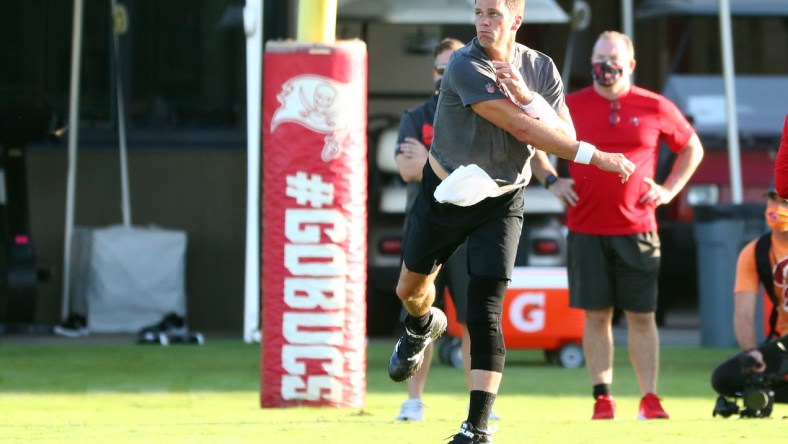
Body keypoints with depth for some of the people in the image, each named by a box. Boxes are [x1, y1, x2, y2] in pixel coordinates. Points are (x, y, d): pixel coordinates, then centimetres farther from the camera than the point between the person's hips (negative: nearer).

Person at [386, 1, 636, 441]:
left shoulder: (541, 69, -6)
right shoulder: (465, 67, -22)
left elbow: (560, 133, -13)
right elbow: (523, 128, -27)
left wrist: (528, 97, -30)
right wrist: (595, 156, -27)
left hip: (500, 203, 0)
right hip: (445, 195, 0)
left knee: (485, 314, -12)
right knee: (411, 288, 19)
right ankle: (422, 326, 57)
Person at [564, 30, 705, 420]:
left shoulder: (655, 108, 2)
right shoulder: (571, 106, 2)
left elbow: (692, 148, 15)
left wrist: (669, 190, 5)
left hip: (637, 230, 0)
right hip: (586, 229, 0)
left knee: (642, 316, 1)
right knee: (596, 315, 2)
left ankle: (650, 399, 7)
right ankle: (602, 398, 8)